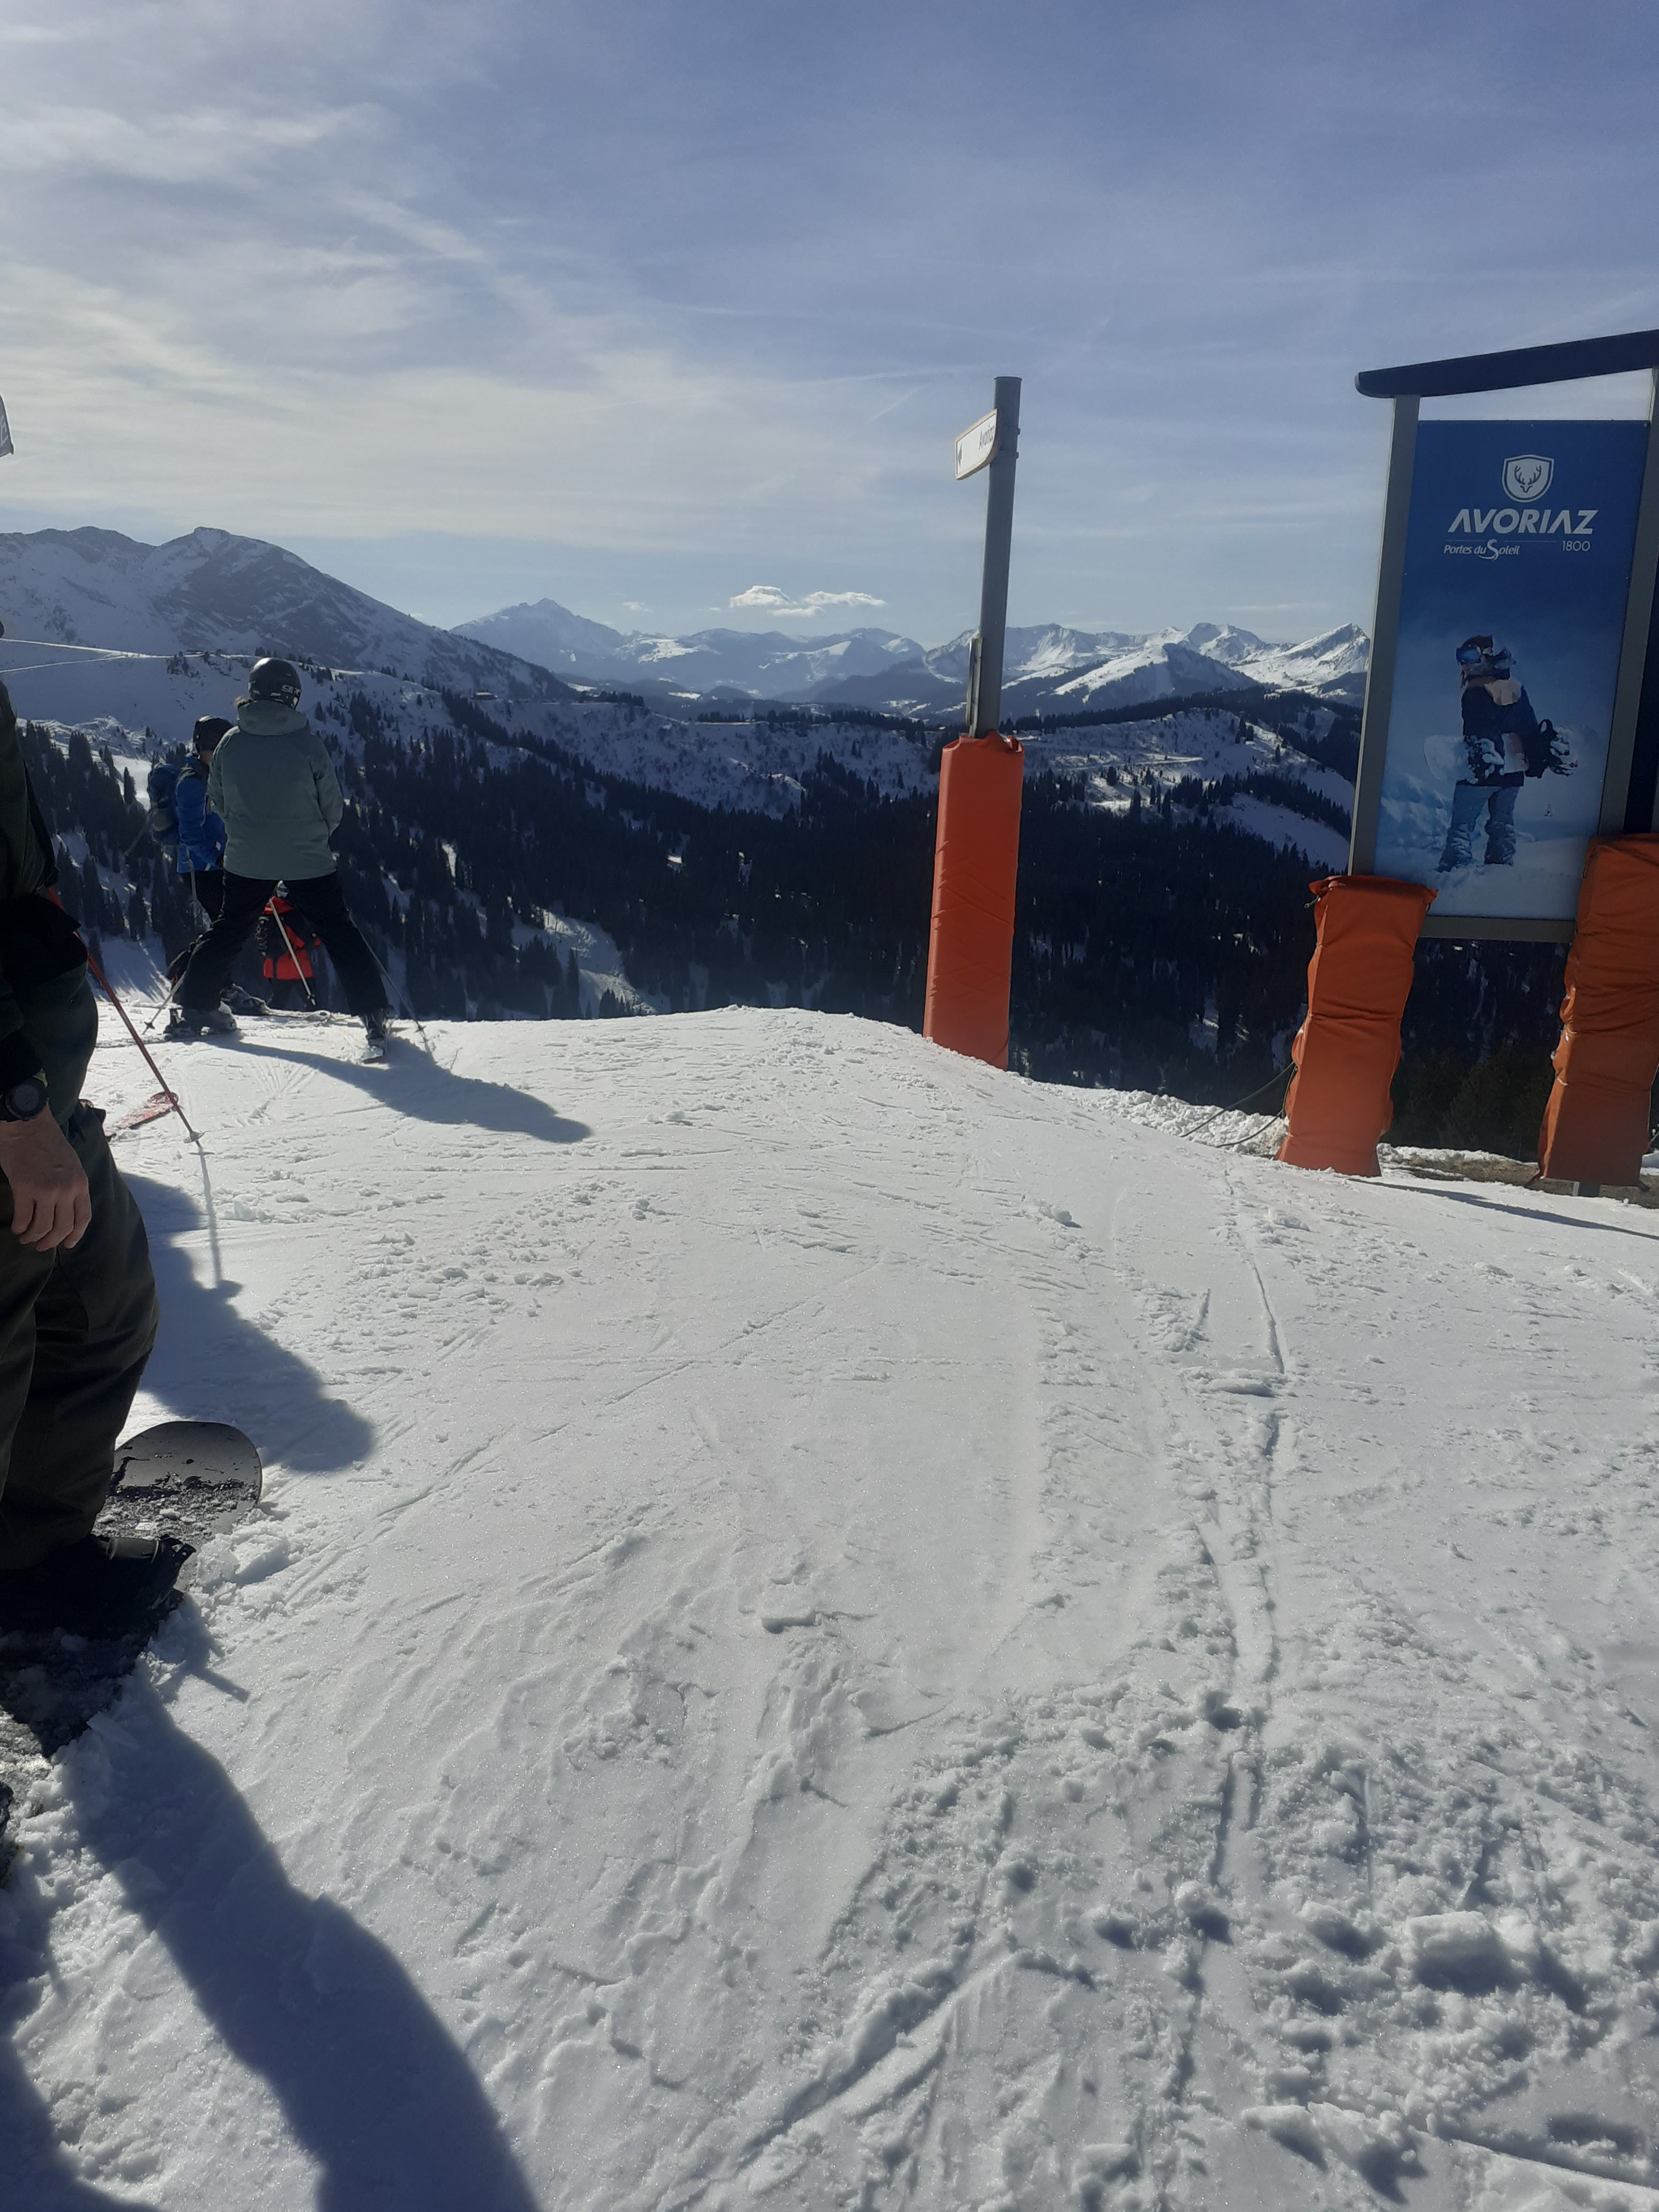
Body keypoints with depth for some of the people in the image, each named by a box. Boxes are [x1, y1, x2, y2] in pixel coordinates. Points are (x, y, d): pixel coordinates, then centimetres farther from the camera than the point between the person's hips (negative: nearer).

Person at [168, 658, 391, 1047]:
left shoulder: (229, 743, -3)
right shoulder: (307, 742, -11)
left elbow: (217, 801, 8)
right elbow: (333, 807, -3)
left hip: (246, 861, 3)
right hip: (308, 861, -3)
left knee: (229, 931, 19)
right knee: (340, 934, 5)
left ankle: (193, 1008, 21)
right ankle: (374, 1013, 0)